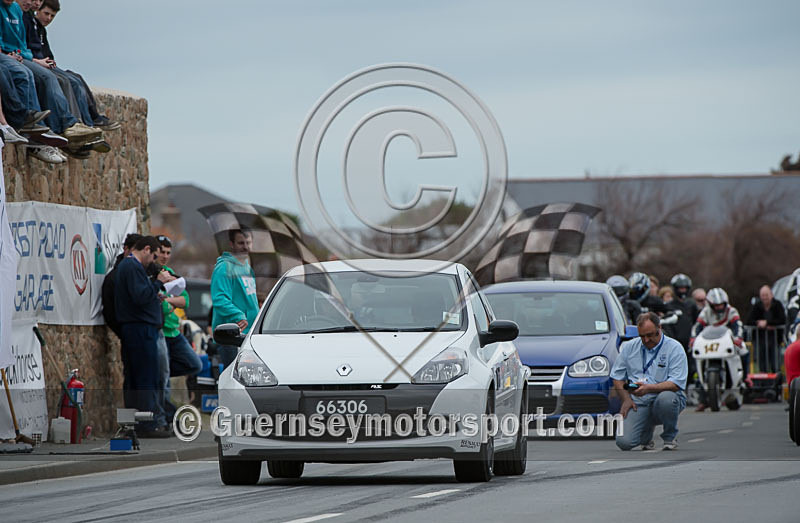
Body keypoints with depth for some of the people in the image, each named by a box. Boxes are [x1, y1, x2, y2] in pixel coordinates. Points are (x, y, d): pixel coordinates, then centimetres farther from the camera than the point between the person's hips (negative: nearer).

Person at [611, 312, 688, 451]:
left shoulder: (674, 348, -5)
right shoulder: (629, 347, 8)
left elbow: (676, 383, -16)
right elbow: (617, 377, 14)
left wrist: (649, 388, -28)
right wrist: (626, 399, -3)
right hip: (638, 403, 3)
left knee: (666, 398, -41)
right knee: (624, 442, -21)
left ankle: (670, 437, -9)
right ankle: (648, 430, 17)